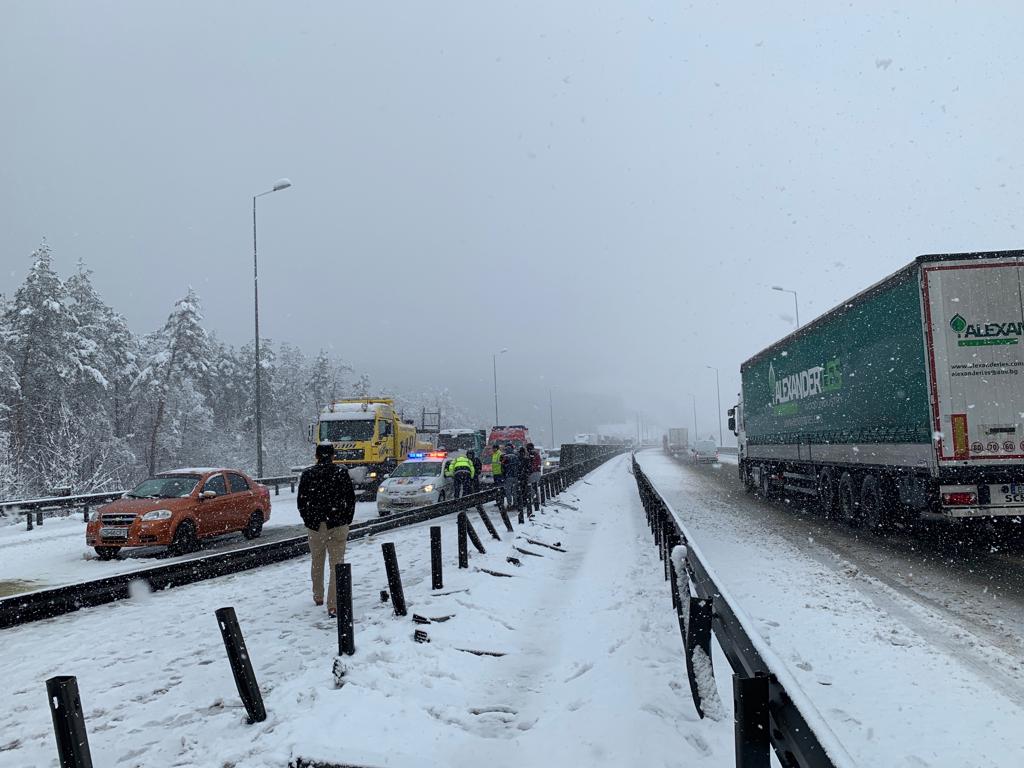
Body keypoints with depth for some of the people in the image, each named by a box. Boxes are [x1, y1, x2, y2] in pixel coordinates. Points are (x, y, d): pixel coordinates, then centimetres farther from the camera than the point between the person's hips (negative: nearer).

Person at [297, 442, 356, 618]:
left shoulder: (307, 474, 1)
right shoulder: (342, 473, -3)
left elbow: (301, 502, 4)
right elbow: (350, 499, -1)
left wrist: (309, 521, 15)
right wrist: (347, 521, 10)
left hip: (314, 526, 2)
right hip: (337, 526, -2)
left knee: (317, 563, 20)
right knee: (337, 564, -2)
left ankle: (318, 597, 36)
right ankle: (334, 605, -10)